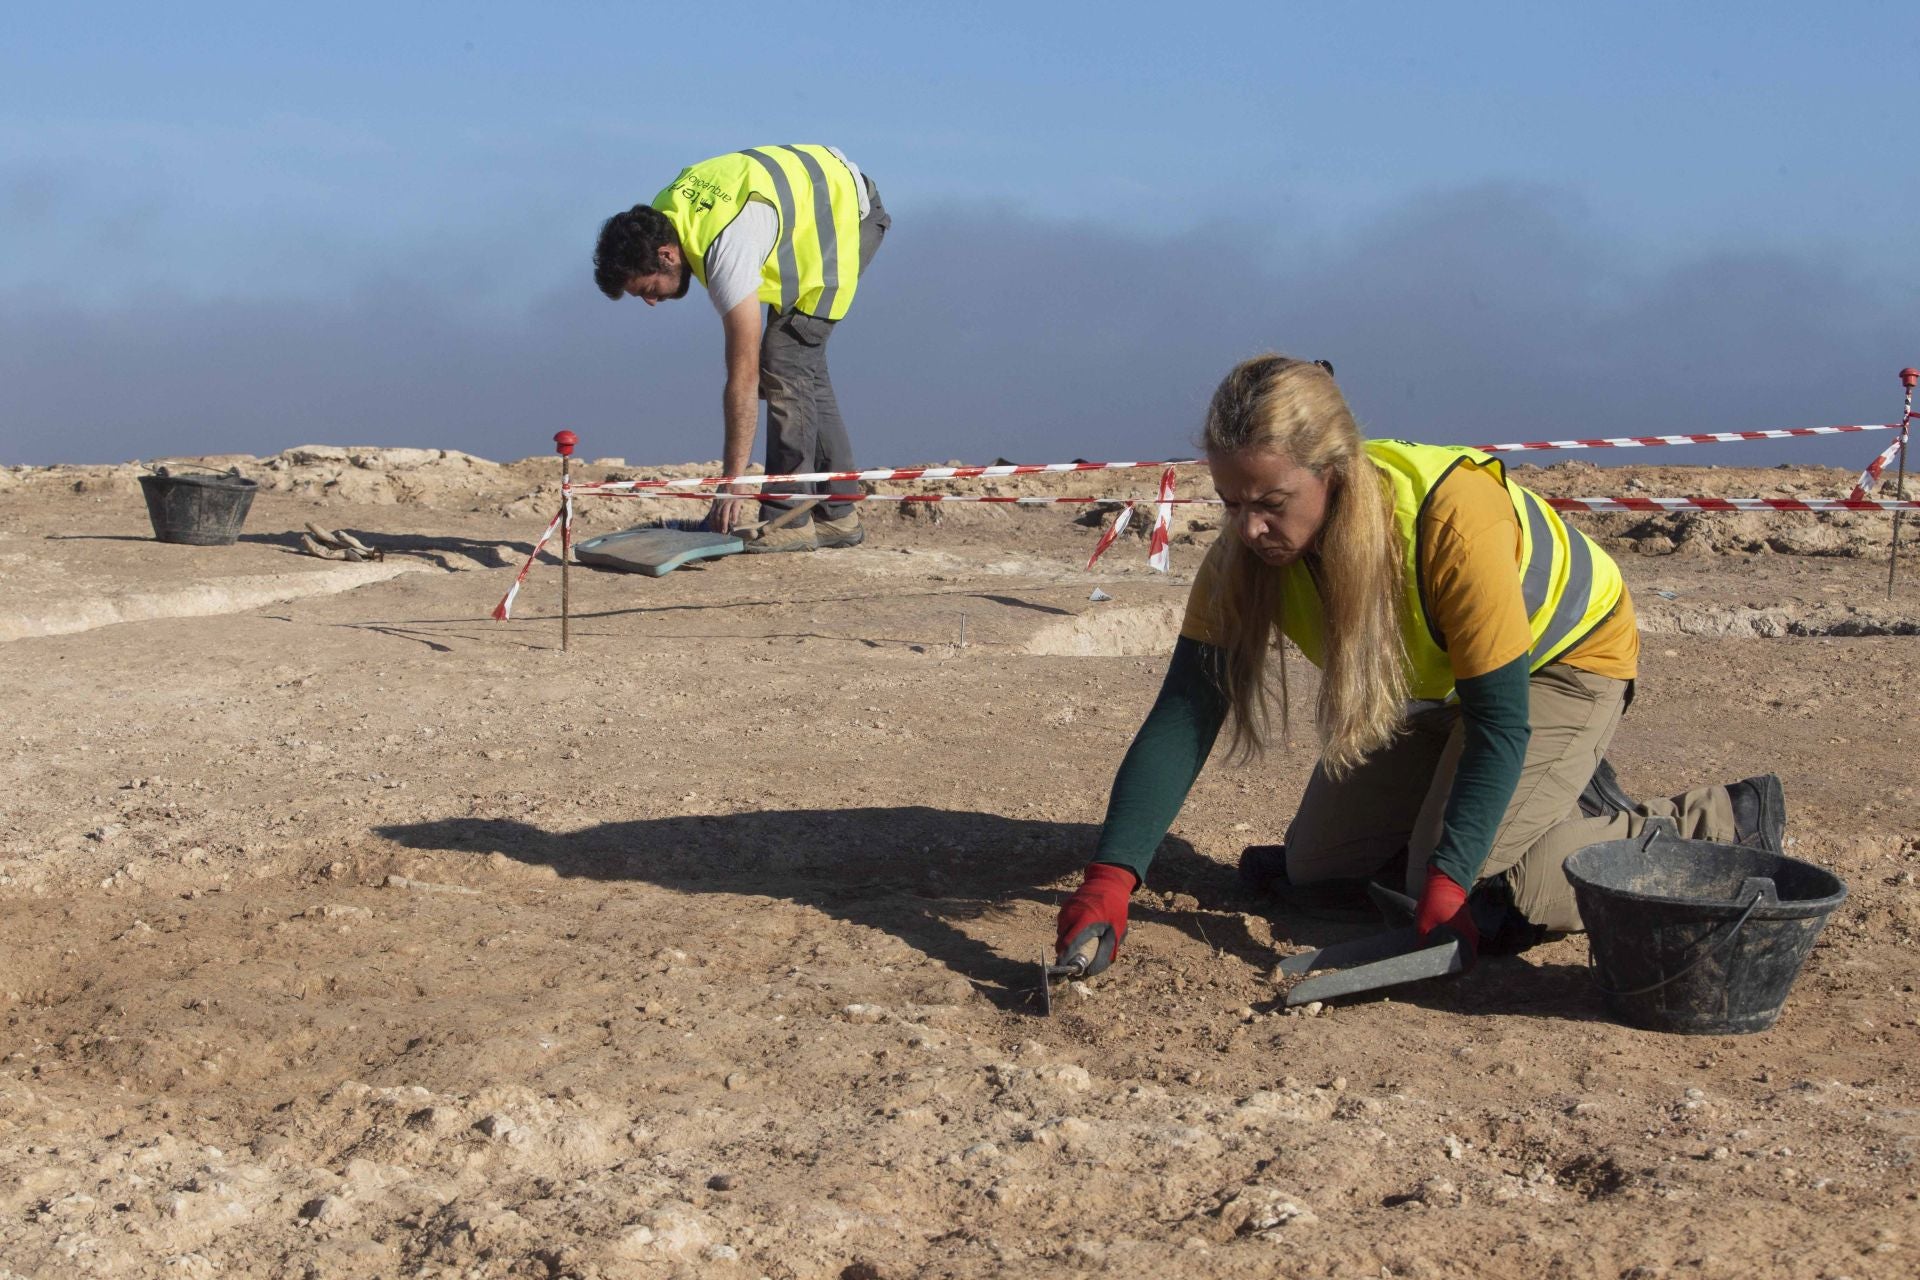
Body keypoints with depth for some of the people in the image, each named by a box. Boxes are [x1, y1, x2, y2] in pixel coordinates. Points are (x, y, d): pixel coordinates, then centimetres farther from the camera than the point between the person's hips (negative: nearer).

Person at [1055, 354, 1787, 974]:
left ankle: (1720, 827, -1)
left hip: (1565, 658, -7)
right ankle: (1557, 793, 23)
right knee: (1313, 867, 9)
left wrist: (1446, 882, -41)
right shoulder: (1245, 558, -24)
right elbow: (1181, 718, -27)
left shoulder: (1454, 518, -41)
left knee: (1470, 908, -19)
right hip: (1443, 685, 7)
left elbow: (1500, 724, -34)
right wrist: (1109, 880, -39)